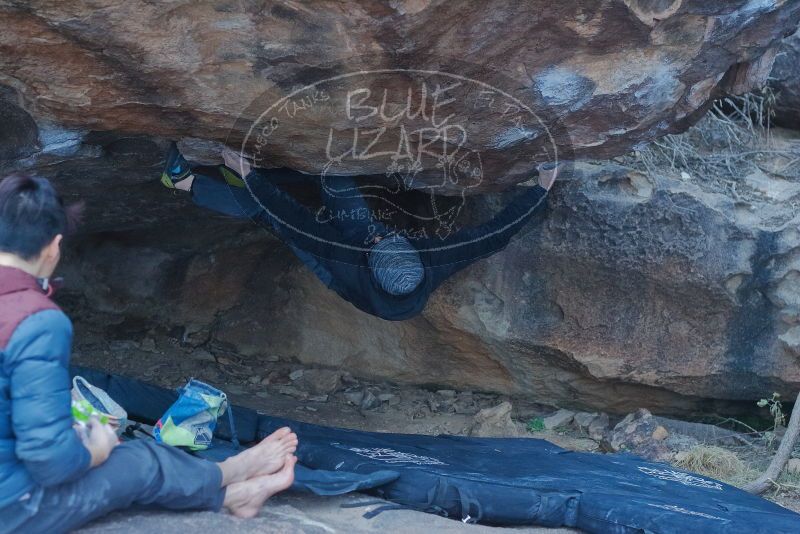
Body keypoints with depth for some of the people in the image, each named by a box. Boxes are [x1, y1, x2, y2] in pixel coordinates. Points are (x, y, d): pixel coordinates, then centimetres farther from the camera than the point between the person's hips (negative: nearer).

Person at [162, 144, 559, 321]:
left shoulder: (354, 273, -48)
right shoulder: (432, 264, -42)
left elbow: (297, 225, -45)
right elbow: (494, 234, -36)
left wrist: (252, 178, -41)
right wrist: (540, 189, -33)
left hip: (343, 251, -4)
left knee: (261, 206, -16)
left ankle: (186, 181, 7)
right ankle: (246, 176, 19)